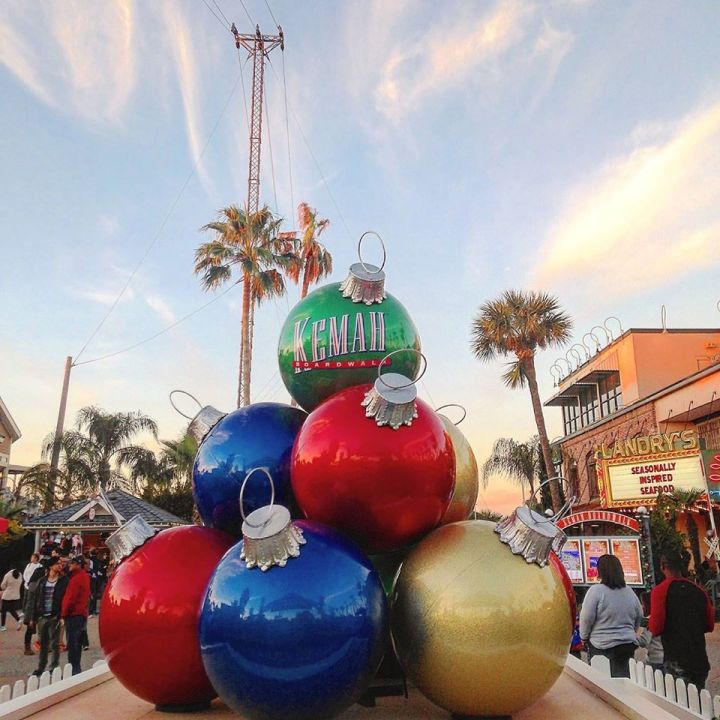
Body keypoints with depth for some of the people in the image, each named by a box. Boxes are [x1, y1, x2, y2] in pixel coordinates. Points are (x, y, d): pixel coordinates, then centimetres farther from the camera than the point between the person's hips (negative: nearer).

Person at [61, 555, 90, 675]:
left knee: (72, 643, -6)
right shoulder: (84, 576, 15)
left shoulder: (77, 578, -15)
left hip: (73, 615, -10)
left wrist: (64, 614, -11)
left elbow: (71, 598, -18)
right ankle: (76, 668, 22)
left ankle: (73, 669, -5)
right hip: (81, 614, 10)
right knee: (77, 643, 15)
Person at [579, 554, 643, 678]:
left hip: (603, 646, -6)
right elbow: (639, 617, 18)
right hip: (628, 645, 6)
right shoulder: (630, 592, 7)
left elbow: (586, 618, -11)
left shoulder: (596, 590, -12)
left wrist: (584, 637, 5)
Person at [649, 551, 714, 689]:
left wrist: (649, 627, 6)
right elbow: (709, 625, 12)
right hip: (700, 658, 5)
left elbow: (656, 628, -15)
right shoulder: (698, 590, 4)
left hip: (676, 659, -5)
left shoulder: (660, 590, -11)